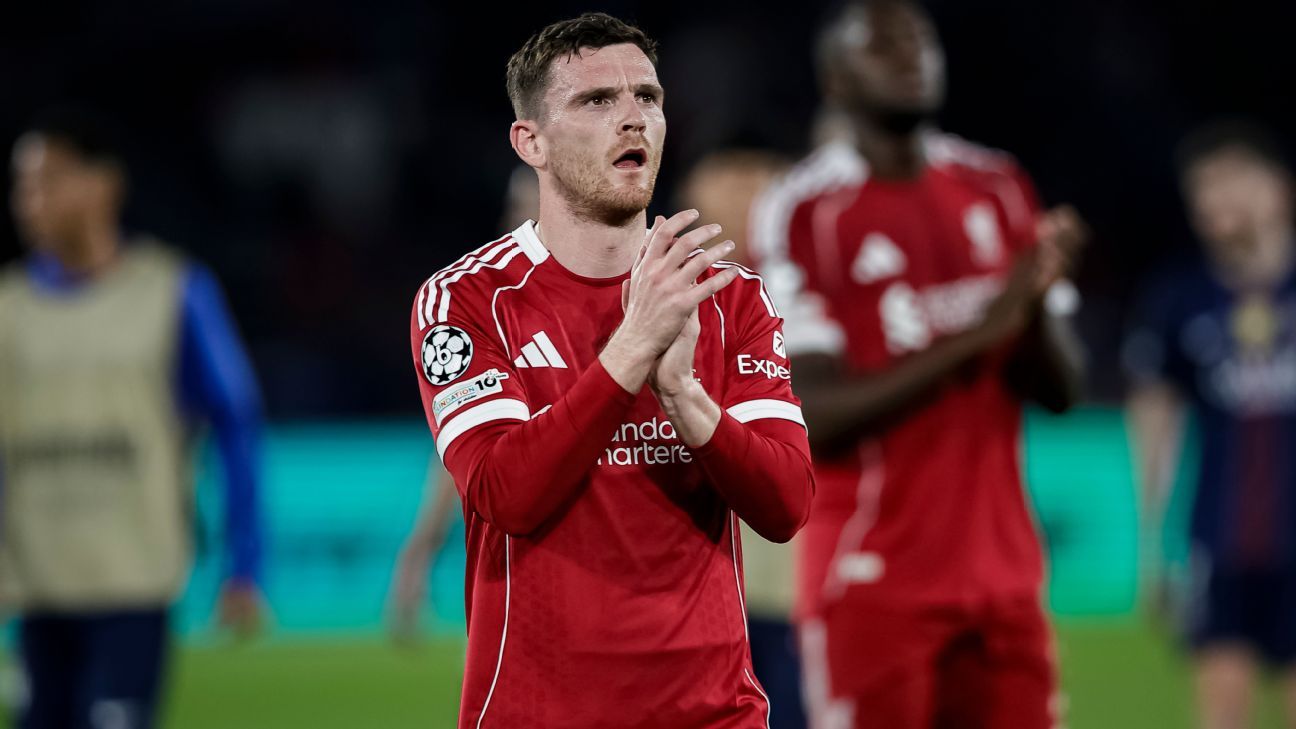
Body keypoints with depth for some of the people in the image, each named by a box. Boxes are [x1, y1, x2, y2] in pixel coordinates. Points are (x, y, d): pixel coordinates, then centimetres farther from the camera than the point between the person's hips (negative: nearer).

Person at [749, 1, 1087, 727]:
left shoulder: (997, 191, 9)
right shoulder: (805, 212, -8)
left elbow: (1061, 390, 9)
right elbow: (814, 417, -16)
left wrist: (1036, 303, -13)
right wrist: (971, 337, -22)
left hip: (1002, 574, 5)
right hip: (874, 578, -5)